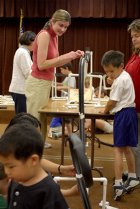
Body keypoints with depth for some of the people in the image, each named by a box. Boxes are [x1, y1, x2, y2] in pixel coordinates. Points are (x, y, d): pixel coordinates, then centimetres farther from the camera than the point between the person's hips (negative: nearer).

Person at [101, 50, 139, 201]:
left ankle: (118, 184, -12)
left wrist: (104, 112, 4)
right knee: (126, 148, 19)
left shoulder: (119, 81, -16)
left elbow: (112, 102, -11)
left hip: (123, 114, -10)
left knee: (118, 149, -10)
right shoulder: (125, 76, 14)